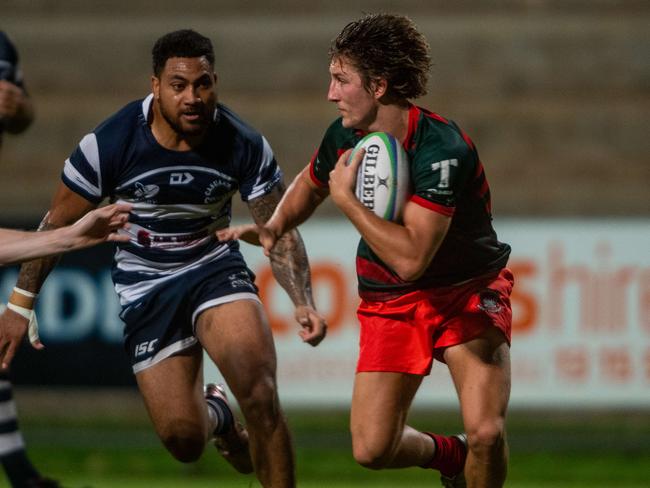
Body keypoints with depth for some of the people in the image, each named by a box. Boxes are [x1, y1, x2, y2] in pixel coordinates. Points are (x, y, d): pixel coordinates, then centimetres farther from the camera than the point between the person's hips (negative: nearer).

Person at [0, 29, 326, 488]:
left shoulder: (245, 146, -16)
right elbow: (57, 226, -5)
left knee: (260, 394, -26)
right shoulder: (110, 144, -19)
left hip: (215, 268, 0)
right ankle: (216, 415, 34)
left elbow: (280, 232, -6)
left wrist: (303, 303, -21)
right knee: (183, 439, -4)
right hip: (145, 287, 0)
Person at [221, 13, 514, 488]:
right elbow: (311, 184, 19)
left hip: (468, 292, -5)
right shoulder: (344, 136, -7)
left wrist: (346, 198, -28)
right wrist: (273, 227, 0)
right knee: (372, 449, -8)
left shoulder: (442, 150, -28)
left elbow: (411, 258, -35)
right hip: (389, 302, 5)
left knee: (486, 434, -24)